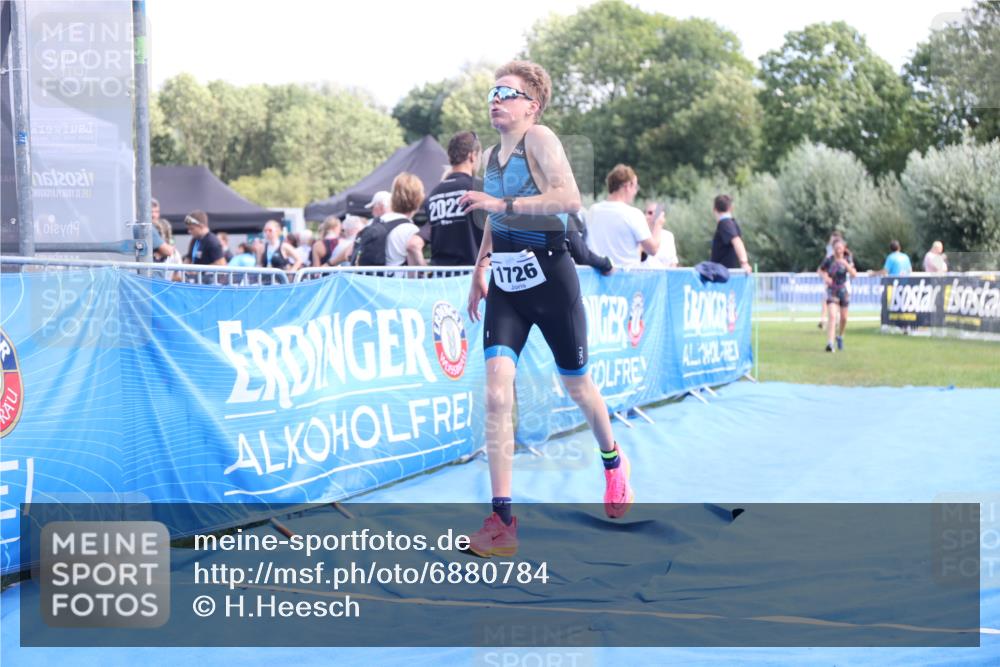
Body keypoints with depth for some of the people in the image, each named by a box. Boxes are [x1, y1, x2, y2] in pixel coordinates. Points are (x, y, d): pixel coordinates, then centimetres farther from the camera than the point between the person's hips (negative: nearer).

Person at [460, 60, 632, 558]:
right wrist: (478, 271, 24)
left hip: (549, 279, -5)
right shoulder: (491, 155, 11)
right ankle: (501, 520, -15)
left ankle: (613, 462, 45)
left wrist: (502, 203, -27)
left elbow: (570, 199, -27)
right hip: (505, 286, 5)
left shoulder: (539, 139, -11)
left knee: (576, 385, 13)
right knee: (497, 393, -14)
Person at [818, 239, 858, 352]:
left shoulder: (847, 260, -3)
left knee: (844, 318, 12)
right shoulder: (829, 260, -8)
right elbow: (820, 270, 8)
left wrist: (846, 265, -27)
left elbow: (854, 275, -13)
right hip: (832, 291, -3)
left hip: (843, 290, 3)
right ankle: (830, 343, -25)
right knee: (832, 316, -20)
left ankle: (840, 336, 41)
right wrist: (825, 277, -13)